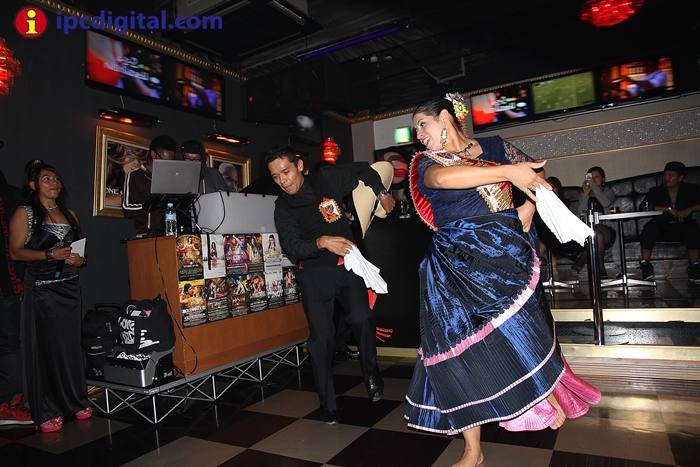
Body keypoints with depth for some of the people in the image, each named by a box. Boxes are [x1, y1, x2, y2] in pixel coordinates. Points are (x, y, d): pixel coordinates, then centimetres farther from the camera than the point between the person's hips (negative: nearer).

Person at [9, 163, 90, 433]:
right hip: (41, 288, -4)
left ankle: (76, 402, 18)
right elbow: (15, 251, -6)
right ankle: (46, 412, 7)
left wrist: (79, 259, 1)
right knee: (45, 347, -2)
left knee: (71, 344, 6)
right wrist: (50, 254, -19)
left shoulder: (69, 214, 16)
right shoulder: (25, 213, 2)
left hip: (69, 286, 4)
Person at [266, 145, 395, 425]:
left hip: (347, 265, 0)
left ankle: (371, 371, 11)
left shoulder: (326, 179, 1)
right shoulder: (283, 208, -2)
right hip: (314, 274, 0)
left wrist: (382, 193, 12)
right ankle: (328, 405, 12)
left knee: (361, 319, -19)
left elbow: (362, 170, 17)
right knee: (320, 336, -4)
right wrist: (322, 242, -33)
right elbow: (292, 247, -16)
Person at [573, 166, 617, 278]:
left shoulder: (609, 192, 14)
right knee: (598, 235, -35)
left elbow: (606, 203, -13)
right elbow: (581, 212, -1)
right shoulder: (583, 195, 20)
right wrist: (586, 194, -4)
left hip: (607, 232, -2)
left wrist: (594, 186, -10)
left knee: (596, 228, -37)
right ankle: (601, 271, -38)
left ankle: (582, 260, -33)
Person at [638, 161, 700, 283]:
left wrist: (690, 209, -21)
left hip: (682, 228, 0)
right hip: (662, 228, 0)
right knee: (649, 227, -33)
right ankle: (646, 265, -28)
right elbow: (643, 207, -12)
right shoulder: (656, 191, 5)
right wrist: (669, 209, -18)